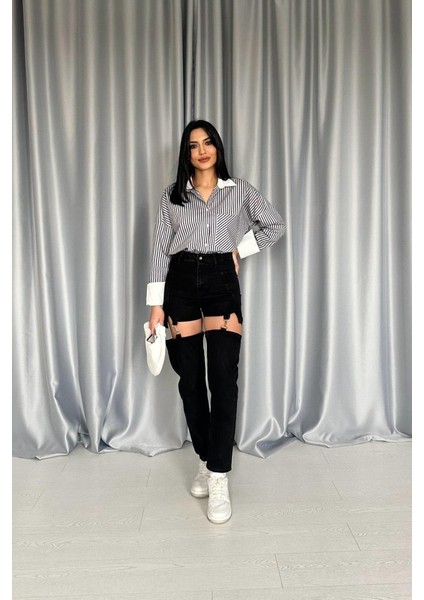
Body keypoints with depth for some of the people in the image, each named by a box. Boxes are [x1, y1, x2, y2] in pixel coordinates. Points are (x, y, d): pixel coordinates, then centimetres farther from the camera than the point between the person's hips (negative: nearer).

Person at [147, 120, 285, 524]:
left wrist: (240, 249, 4)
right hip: (181, 283, 2)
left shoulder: (240, 191, 10)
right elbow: (159, 250, 6)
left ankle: (219, 479, -4)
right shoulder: (172, 195, 10)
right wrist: (156, 304, 0)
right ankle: (205, 462, 22)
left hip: (222, 282, -1)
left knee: (223, 379, -10)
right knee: (190, 380, 4)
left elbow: (275, 226, 15)